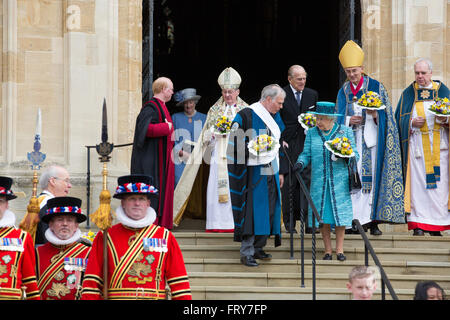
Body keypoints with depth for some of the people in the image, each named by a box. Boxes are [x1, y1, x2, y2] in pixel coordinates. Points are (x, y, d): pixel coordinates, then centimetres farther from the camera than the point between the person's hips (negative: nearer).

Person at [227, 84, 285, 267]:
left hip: (270, 172, 8)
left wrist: (279, 172, 20)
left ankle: (258, 248, 18)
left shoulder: (274, 117, 15)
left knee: (268, 210, 7)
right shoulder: (246, 116, -10)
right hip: (253, 172, -7)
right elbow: (236, 146, -11)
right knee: (252, 211, -10)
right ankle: (246, 253, -8)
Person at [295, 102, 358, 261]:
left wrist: (344, 155, -16)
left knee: (340, 214, -2)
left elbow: (355, 155, 5)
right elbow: (306, 154, 9)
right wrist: (300, 163, -12)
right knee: (323, 215, 0)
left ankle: (339, 249, 8)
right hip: (319, 181, 1)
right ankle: (328, 250, 9)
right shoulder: (311, 133, 9)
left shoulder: (345, 132, 5)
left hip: (339, 181, -1)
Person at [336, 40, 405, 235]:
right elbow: (338, 119, 12)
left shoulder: (376, 87, 2)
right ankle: (358, 220, -4)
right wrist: (349, 120, -8)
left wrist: (375, 115, -18)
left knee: (373, 178, -7)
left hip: (372, 138, -3)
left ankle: (373, 221, -7)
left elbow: (386, 115, 2)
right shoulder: (343, 91, 12)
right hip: (351, 141, 3)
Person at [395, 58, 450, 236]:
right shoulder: (408, 93, 10)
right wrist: (412, 123, -12)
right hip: (417, 145, 0)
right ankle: (418, 225, -8)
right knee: (418, 182, -7)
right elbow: (400, 119, 7)